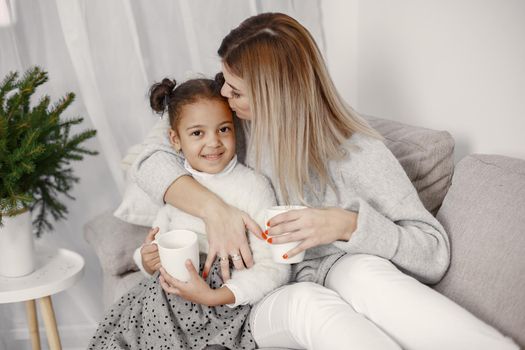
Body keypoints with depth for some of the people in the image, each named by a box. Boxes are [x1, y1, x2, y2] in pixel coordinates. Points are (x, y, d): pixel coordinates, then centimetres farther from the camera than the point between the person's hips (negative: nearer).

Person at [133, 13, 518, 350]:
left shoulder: (357, 152, -11)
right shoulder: (233, 129, -1)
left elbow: (435, 253, -12)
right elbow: (150, 160, -7)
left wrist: (347, 224, -30)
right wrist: (213, 208, -25)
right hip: (264, 305, 2)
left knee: (362, 270, -38)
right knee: (304, 300, -35)